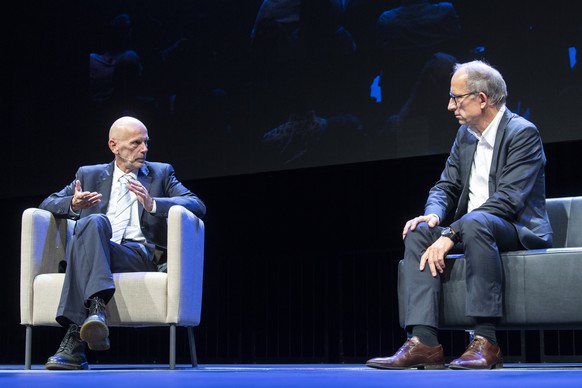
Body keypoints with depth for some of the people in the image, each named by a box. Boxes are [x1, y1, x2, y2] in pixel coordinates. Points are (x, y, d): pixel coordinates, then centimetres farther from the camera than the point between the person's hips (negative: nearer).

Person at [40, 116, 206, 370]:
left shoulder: (161, 173, 22)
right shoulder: (89, 174, 26)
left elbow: (198, 206, 6)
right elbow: (48, 204, 20)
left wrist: (152, 204, -11)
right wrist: (73, 204, -5)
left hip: (141, 255, -1)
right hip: (95, 253, 2)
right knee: (94, 221, -35)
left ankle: (76, 336, -48)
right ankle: (96, 306, -53)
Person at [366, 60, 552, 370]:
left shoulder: (523, 133, -13)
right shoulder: (465, 135, 12)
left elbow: (507, 200, -23)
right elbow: (446, 187, 12)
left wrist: (451, 234, -28)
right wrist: (433, 215, -13)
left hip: (521, 232, -7)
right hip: (473, 229, 8)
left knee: (474, 222, -37)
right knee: (419, 231, -16)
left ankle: (485, 341, -35)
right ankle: (423, 341, -27)